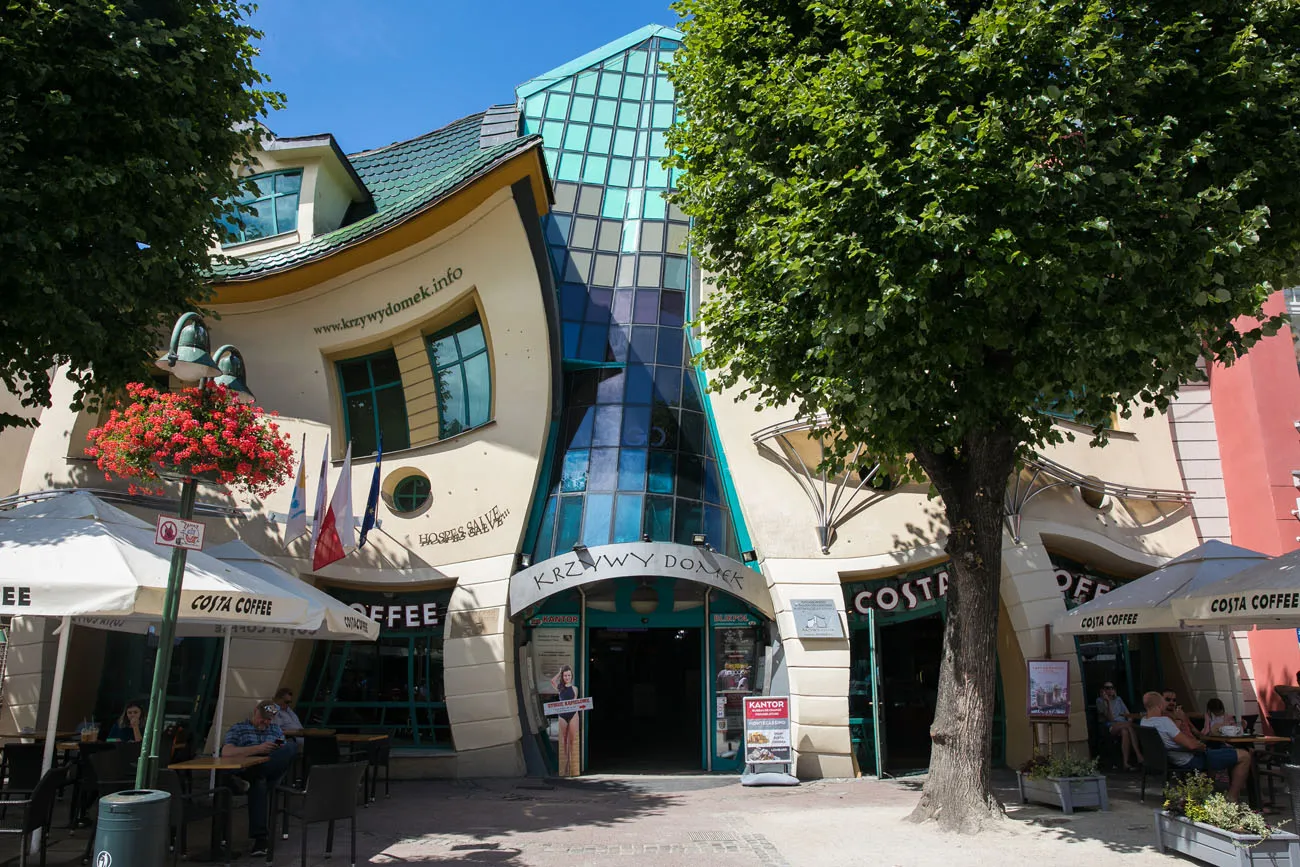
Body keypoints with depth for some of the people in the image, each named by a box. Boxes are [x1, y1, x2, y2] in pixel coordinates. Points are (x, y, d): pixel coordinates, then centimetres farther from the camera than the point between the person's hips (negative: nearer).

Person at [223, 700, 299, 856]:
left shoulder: (276, 730, 27)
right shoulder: (237, 729, 14)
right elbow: (226, 753, -6)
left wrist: (282, 754, -6)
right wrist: (258, 749, -16)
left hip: (272, 774, 2)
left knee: (292, 746, -29)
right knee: (259, 783, -41)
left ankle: (247, 779, -36)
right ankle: (260, 839, -39)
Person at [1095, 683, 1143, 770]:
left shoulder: (1118, 699, 22)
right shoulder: (1100, 701, 4)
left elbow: (1128, 714, 16)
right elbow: (1110, 718, -7)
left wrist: (1130, 720, -7)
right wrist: (1108, 702, -15)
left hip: (1123, 725, 4)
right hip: (1110, 728, -3)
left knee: (1125, 732, -37)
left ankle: (1126, 763, -44)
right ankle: (1139, 755, -38)